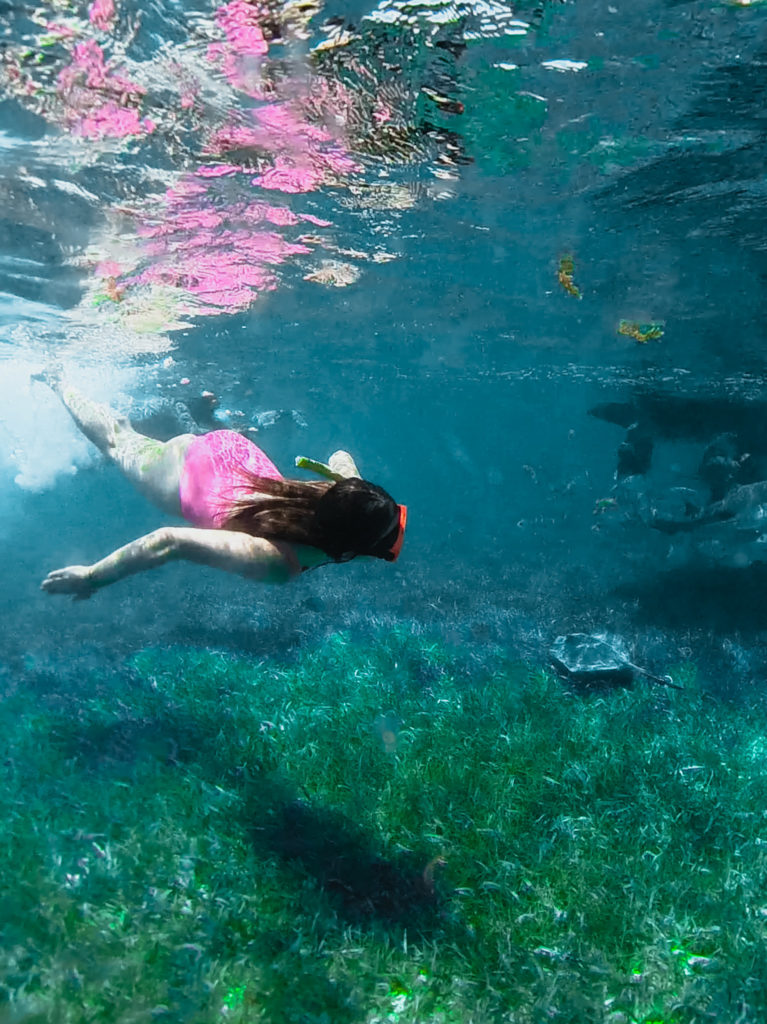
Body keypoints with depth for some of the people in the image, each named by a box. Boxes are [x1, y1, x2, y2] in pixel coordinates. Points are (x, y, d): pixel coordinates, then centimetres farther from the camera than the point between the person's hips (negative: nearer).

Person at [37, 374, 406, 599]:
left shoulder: (345, 493, -29)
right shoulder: (275, 562, -45)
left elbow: (341, 455, -6)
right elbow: (169, 540, -43)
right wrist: (92, 577, -34)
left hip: (234, 448, 3)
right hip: (181, 480, -3)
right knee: (116, 442, 27)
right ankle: (56, 383, 48)